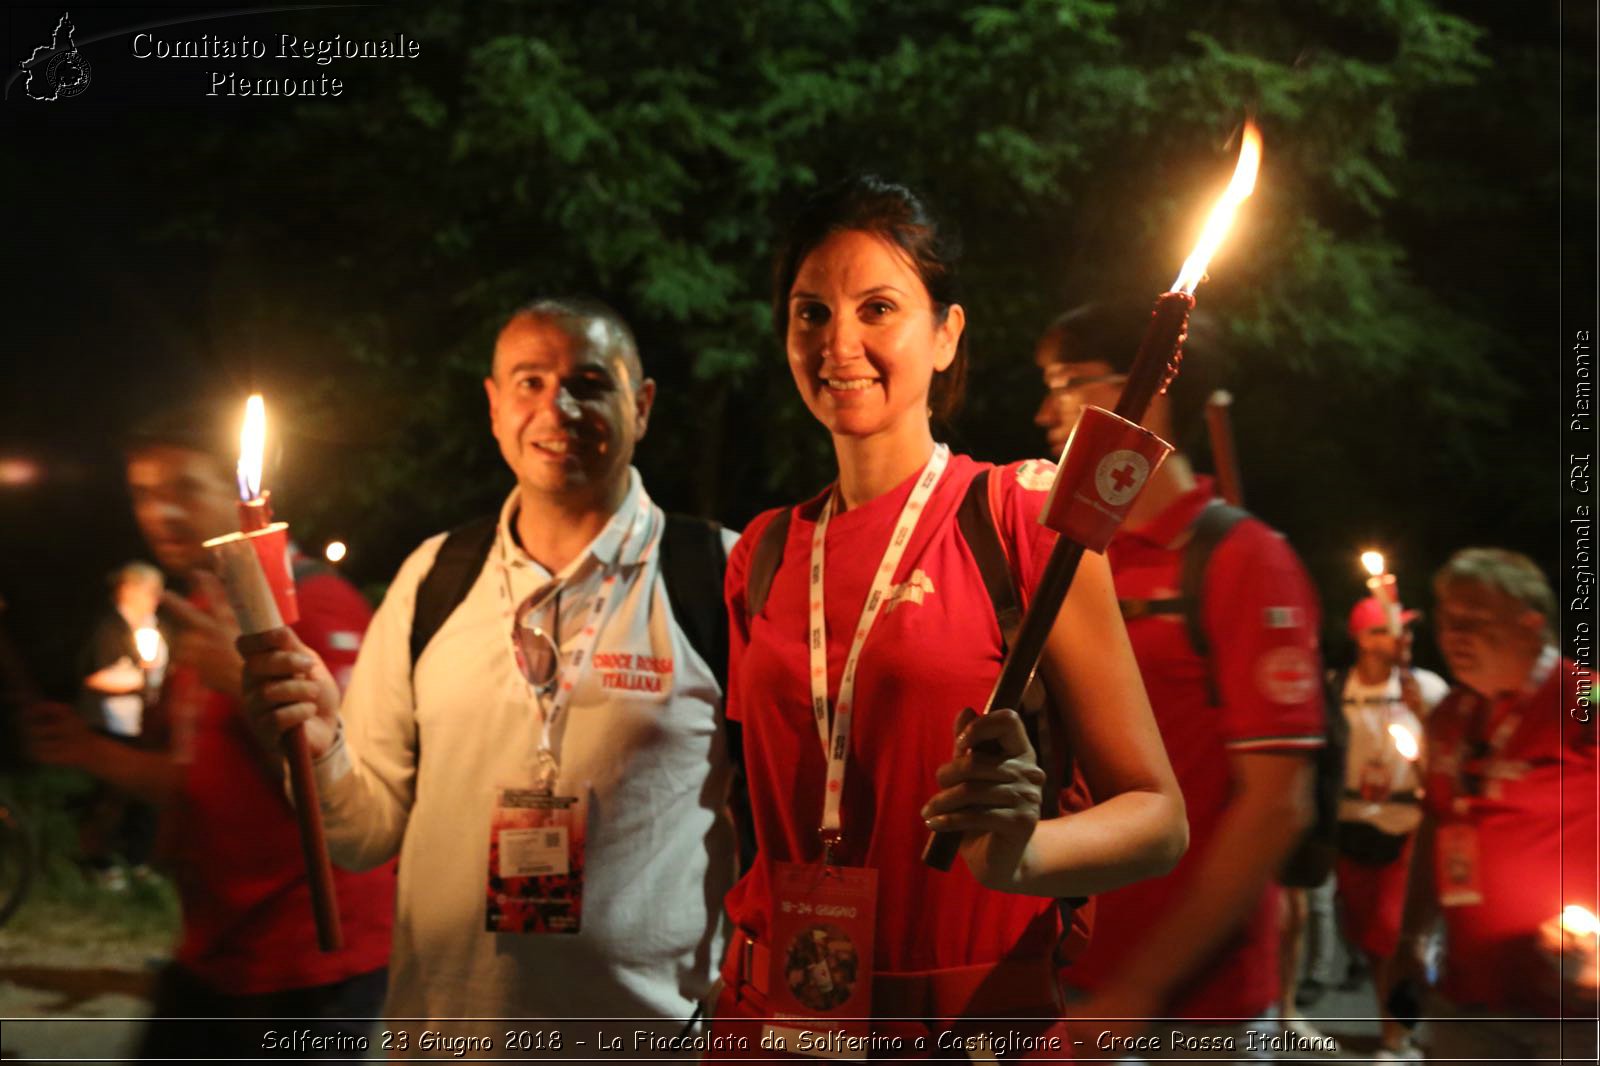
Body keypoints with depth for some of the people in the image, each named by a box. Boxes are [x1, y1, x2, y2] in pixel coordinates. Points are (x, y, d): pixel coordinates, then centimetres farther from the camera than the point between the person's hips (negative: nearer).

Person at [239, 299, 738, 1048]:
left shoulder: (721, 577, -7)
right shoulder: (433, 578, 3)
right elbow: (372, 829, 5)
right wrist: (321, 746, -14)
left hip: (655, 1037, -3)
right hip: (446, 1025, 3)